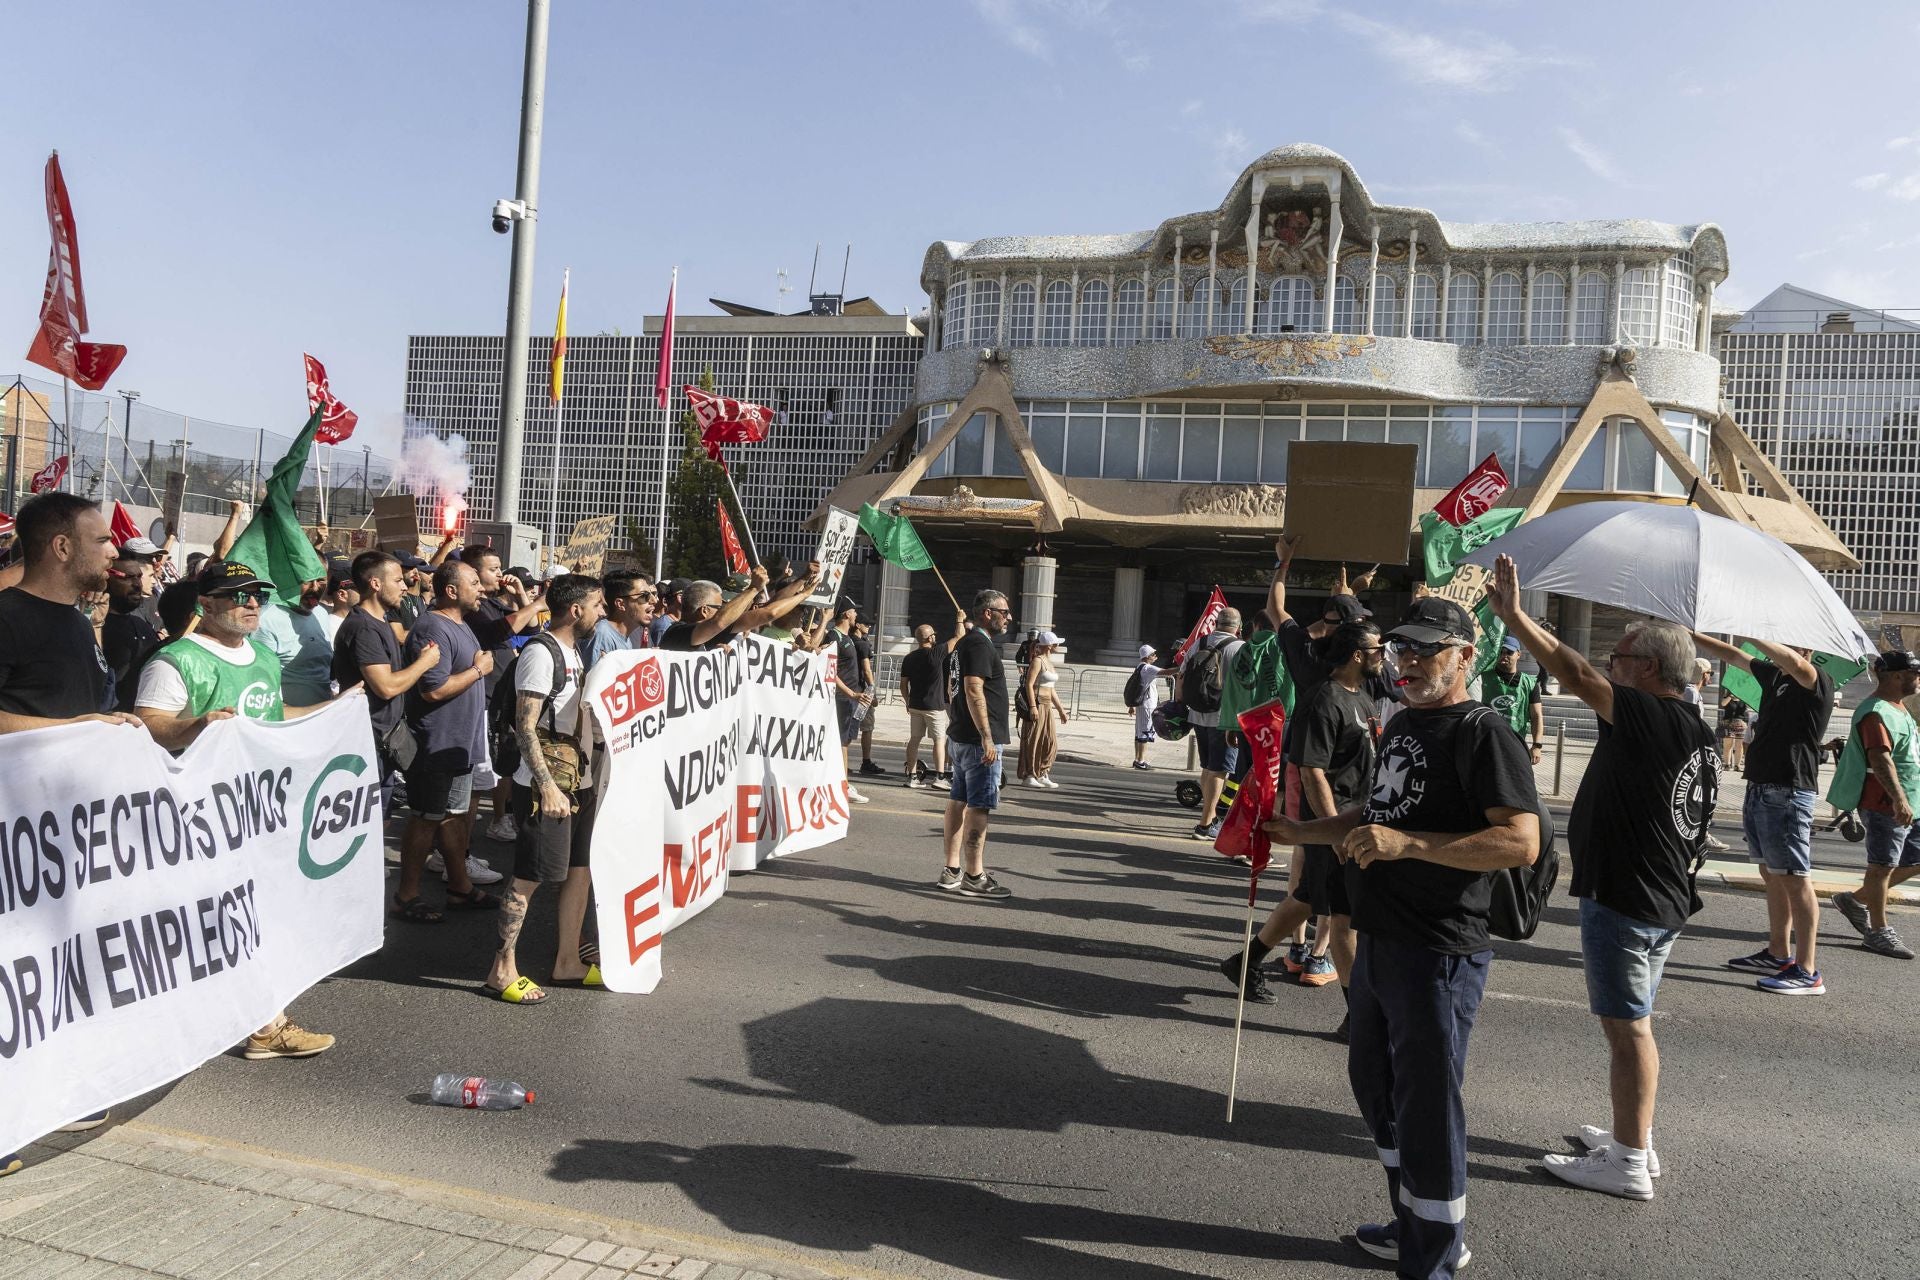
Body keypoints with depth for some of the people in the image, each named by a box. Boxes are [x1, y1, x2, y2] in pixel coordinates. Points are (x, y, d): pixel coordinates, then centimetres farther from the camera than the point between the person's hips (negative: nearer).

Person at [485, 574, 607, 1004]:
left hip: (580, 780, 9)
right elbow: (526, 727, -20)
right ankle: (502, 971, 7)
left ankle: (568, 961, 24)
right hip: (548, 784, -9)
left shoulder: (572, 651, 15)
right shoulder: (540, 653, -15)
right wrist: (548, 787, -24)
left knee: (581, 869, 13)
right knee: (529, 876, -3)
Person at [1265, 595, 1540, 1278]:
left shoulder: (1483, 734, -15)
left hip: (1437, 954, -9)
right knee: (1375, 1082, 21)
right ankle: (1413, 1224, 38)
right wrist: (1300, 832, 17)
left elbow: (1522, 842, -25)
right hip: (1379, 941, 10)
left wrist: (1406, 843, -29)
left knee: (1426, 1106, 1)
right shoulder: (1401, 725, 13)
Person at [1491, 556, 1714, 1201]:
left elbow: (1577, 676, -29)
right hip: (1663, 899, 10)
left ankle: (1629, 1163, 7)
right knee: (1631, 1023, 20)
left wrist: (1515, 618, -28)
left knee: (1627, 1026, -2)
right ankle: (1633, 1137, 32)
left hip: (1624, 899, -10)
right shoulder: (1696, 732, 10)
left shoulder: (1652, 718, -20)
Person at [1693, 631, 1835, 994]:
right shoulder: (1773, 675, 12)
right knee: (1772, 877, 16)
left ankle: (1807, 972, -5)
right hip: (1760, 789, 9)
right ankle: (1778, 955, 27)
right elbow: (1733, 655, 25)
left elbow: (1794, 665, -34)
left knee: (1794, 880, -8)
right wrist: (1692, 635, 24)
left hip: (1788, 795, -9)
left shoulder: (1818, 683, -12)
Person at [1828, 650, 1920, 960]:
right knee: (1883, 866, -2)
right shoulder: (1877, 713, -17)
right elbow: (1880, 759, -28)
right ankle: (1879, 931, 7)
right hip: (1885, 804, -10)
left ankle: (1856, 900, 24)